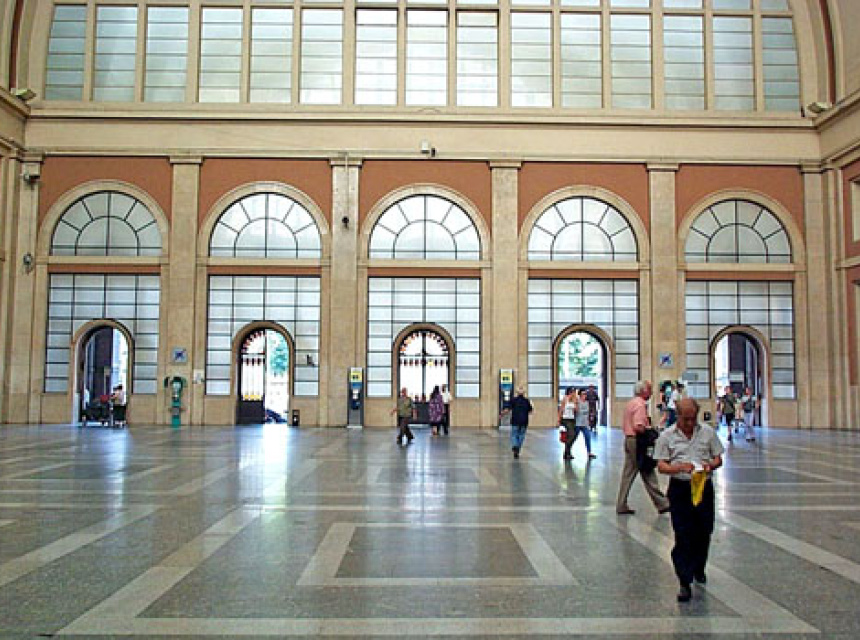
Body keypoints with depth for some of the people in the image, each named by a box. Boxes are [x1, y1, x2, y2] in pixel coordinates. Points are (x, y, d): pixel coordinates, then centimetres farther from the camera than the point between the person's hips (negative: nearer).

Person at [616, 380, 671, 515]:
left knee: (628, 474, 9)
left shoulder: (631, 403, 15)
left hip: (628, 439, 9)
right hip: (637, 441, -9)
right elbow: (638, 427, -25)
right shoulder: (640, 404, -15)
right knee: (648, 474, 0)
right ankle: (662, 504, 10)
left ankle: (621, 505, 10)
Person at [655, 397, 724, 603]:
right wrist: (680, 467, -21)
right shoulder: (667, 436, -1)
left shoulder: (708, 432, 5)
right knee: (682, 536, -5)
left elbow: (718, 459, 10)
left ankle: (698, 569, 37)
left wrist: (709, 466, -13)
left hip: (704, 487, 3)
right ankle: (685, 582, -1)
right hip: (679, 488, -2)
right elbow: (661, 466, -3)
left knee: (704, 532, 12)